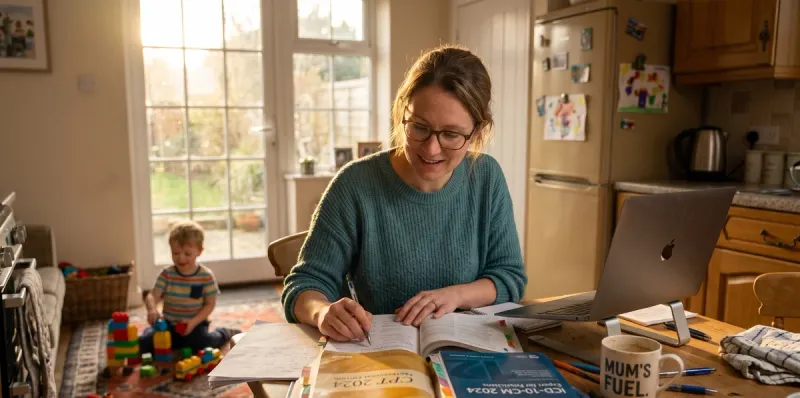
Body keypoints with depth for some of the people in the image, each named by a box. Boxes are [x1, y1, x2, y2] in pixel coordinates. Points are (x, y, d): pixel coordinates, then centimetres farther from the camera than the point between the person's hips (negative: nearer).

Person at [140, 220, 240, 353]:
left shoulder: (206, 276, -10)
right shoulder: (166, 274, -4)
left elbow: (210, 304, -7)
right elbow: (152, 296, -14)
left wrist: (193, 322, -21)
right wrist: (152, 310, -37)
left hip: (195, 324, -3)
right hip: (169, 324, 3)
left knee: (201, 345, -29)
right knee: (143, 343, -14)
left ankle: (223, 334, 6)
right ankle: (151, 331, 23)